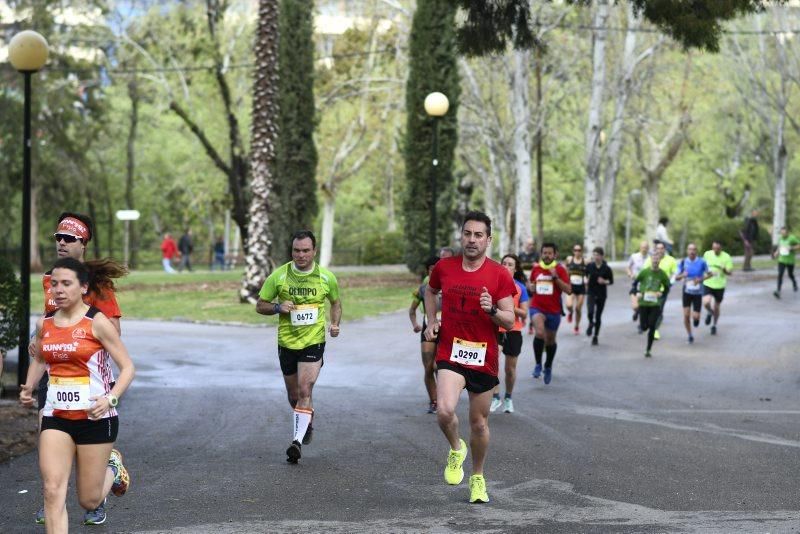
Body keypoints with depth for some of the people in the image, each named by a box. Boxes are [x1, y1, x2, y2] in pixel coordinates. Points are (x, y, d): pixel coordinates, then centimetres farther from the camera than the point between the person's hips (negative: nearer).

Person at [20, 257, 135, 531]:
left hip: (95, 417, -4)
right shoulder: (44, 324, 5)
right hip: (56, 417, 4)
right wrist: (28, 388, 9)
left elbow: (127, 367, -8)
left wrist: (110, 398, -23)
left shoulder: (97, 322, -10)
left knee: (88, 499, 7)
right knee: (53, 491, -12)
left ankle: (112, 468, 40)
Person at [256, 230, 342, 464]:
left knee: (304, 390, -17)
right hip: (287, 342, 2)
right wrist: (278, 307, -16)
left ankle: (297, 441, -17)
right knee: (294, 396, 13)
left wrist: (335, 324, -1)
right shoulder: (278, 276, -4)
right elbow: (260, 305, 3)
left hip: (313, 342, -2)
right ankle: (307, 421, 43)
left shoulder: (326, 277, -2)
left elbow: (336, 303, 17)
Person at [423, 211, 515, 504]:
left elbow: (510, 321, -4)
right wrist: (431, 321, 8)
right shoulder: (444, 267, 0)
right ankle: (456, 449, 10)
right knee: (445, 410, -23)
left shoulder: (500, 275, -5)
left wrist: (492, 309, -24)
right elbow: (430, 291, 23)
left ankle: (477, 478, 32)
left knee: (479, 422, 10)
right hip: (450, 352, 0)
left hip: (484, 356, 0)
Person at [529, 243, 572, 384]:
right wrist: (531, 287, -2)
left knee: (550, 340, 15)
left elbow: (568, 290, -13)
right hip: (537, 307, 0)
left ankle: (548, 367, 39)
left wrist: (556, 277, -22)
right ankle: (538, 364, -13)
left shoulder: (560, 269, -6)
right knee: (540, 333, -27)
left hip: (554, 310, 0)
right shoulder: (536, 268, 3)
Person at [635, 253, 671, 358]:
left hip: (655, 304, 0)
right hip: (643, 303, 0)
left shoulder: (662, 274, -3)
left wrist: (661, 294, -6)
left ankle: (648, 350, 9)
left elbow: (667, 286, 11)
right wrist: (638, 293, -8)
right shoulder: (645, 272, -5)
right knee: (644, 327, 0)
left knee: (652, 328, -3)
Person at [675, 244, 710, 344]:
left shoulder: (702, 262, -9)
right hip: (687, 292, 1)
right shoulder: (683, 262, -4)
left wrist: (701, 279, -15)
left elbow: (709, 274, 3)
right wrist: (682, 275, -22)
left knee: (696, 316, -7)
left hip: (698, 293, -1)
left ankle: (696, 319, 32)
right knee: (686, 315, -4)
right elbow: (676, 277, 0)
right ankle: (689, 335, 16)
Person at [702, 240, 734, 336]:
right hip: (708, 284, 1)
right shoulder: (707, 254, -2)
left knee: (716, 307, 10)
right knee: (706, 302, -22)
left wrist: (724, 269, -28)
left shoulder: (726, 257, -9)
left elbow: (730, 272, -8)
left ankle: (714, 326, 34)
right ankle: (710, 313, 14)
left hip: (720, 286, -1)